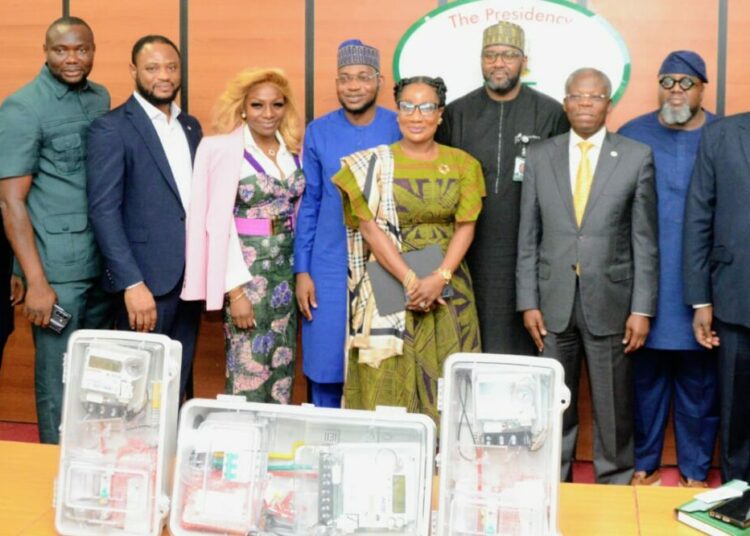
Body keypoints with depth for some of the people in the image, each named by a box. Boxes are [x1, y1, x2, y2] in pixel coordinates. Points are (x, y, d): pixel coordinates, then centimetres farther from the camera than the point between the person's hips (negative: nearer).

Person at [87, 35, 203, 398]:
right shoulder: (110, 128, -7)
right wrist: (133, 284, -20)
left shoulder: (191, 126, 14)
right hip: (145, 278, -6)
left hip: (190, 276, 6)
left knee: (177, 387, 12)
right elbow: (103, 211, -13)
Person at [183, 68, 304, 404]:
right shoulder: (224, 149, -9)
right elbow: (218, 223, -12)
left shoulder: (294, 150, 7)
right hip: (246, 265, -5)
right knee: (248, 367, -2)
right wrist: (235, 290, -16)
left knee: (281, 365, 11)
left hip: (287, 264, 5)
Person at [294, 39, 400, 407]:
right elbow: (308, 204, 6)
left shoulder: (401, 129, -2)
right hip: (329, 270, 1)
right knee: (325, 366, 6)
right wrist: (301, 270, 2)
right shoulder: (318, 132, 2)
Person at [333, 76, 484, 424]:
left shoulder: (462, 164, 7)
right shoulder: (374, 164, 1)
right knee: (386, 381, -1)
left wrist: (439, 279, -14)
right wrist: (409, 280, -17)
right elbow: (369, 227, -7)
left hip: (447, 289, 2)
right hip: (388, 286, -2)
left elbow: (466, 226, 1)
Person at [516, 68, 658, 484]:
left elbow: (645, 240, -1)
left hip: (610, 302, -1)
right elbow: (528, 238, 6)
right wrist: (528, 302, 1)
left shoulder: (637, 157, 1)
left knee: (614, 410, 7)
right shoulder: (539, 157, 6)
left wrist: (642, 309, -5)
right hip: (553, 304, 2)